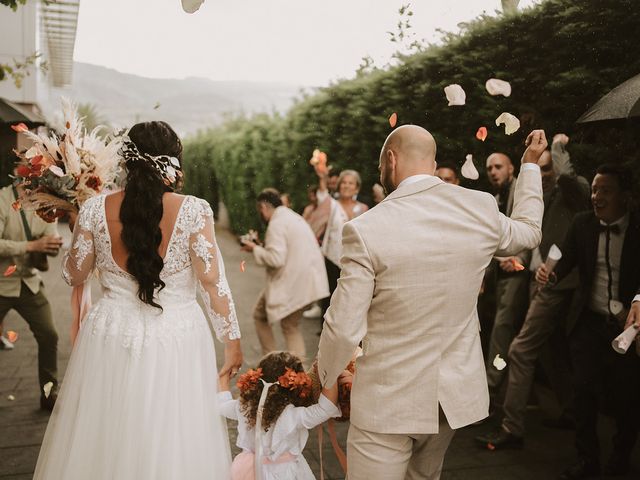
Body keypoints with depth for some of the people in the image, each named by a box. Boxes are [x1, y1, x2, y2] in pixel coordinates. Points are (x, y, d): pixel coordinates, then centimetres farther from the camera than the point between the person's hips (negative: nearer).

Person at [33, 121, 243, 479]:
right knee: (173, 445, 15)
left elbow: (73, 275, 7)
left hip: (110, 341, 2)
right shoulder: (194, 211, -13)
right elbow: (212, 281, -10)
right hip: (177, 345, -2)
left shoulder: (96, 209, -6)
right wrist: (232, 339, 0)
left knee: (103, 443, 20)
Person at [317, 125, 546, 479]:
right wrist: (530, 164, 31)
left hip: (388, 400, -5)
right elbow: (529, 232, 19)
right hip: (456, 394, 5)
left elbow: (345, 328, -15)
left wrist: (324, 380, 4)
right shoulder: (482, 208, -5)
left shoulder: (366, 229, -19)